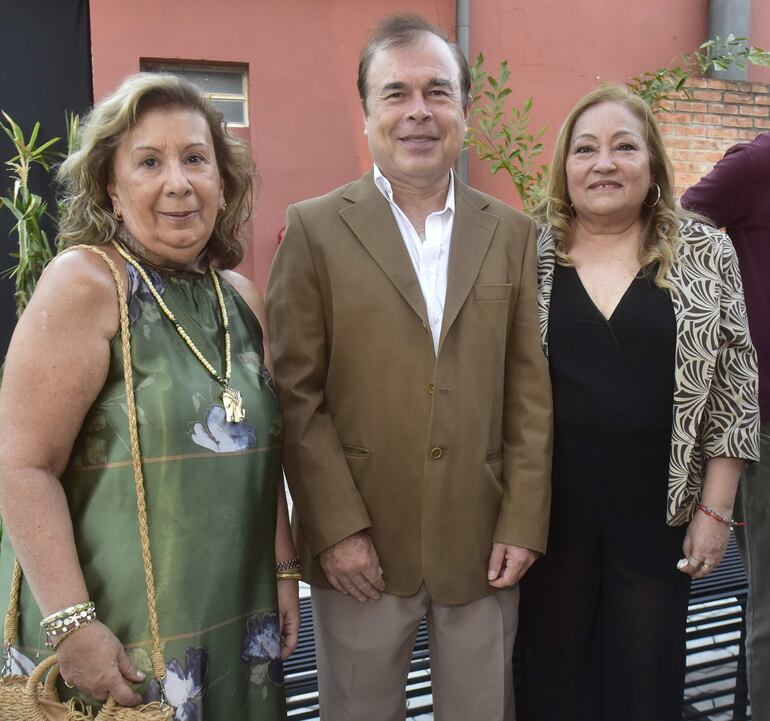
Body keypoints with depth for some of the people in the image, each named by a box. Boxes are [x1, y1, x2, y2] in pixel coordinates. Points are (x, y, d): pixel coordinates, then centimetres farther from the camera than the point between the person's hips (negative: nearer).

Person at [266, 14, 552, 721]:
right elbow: (296, 392, -6)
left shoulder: (512, 232, 5)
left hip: (484, 545, 2)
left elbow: (530, 390, 3)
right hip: (361, 551, -2)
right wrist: (337, 527, -10)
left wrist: (523, 523, -1)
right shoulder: (314, 229, -3)